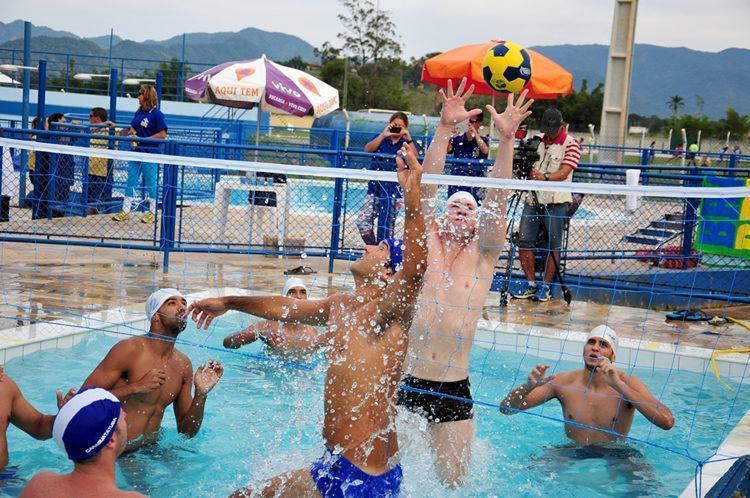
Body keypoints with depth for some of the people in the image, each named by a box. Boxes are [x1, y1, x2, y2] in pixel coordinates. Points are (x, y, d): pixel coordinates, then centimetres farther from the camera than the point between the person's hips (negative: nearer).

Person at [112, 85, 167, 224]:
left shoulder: (156, 114, -11)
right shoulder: (139, 112, 11)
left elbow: (162, 135, -16)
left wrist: (143, 139, -17)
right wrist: (132, 132, 1)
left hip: (150, 155, -8)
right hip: (136, 152, 8)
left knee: (151, 183, 2)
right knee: (131, 181, 9)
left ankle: (153, 212, 13)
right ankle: (125, 211, 15)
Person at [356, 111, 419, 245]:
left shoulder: (407, 143, 8)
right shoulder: (381, 139, 11)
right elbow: (367, 150, -7)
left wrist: (408, 138, -16)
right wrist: (384, 135, -14)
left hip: (395, 192, -2)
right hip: (375, 189, 2)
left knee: (386, 225, -5)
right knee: (362, 221, -7)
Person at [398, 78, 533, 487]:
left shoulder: (483, 254, 4)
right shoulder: (425, 244, 3)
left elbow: (495, 198, -8)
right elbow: (426, 187, -8)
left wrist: (506, 138, -20)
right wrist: (445, 128, -18)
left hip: (453, 391, 1)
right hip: (404, 381, -1)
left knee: (452, 481, 10)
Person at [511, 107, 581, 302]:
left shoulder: (571, 144, -3)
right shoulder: (538, 140, 13)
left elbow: (564, 173, -15)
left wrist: (545, 177, -32)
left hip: (556, 202, -5)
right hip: (533, 198, 5)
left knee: (553, 245, -1)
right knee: (524, 241, 2)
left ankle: (546, 286, 8)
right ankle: (530, 284, 14)